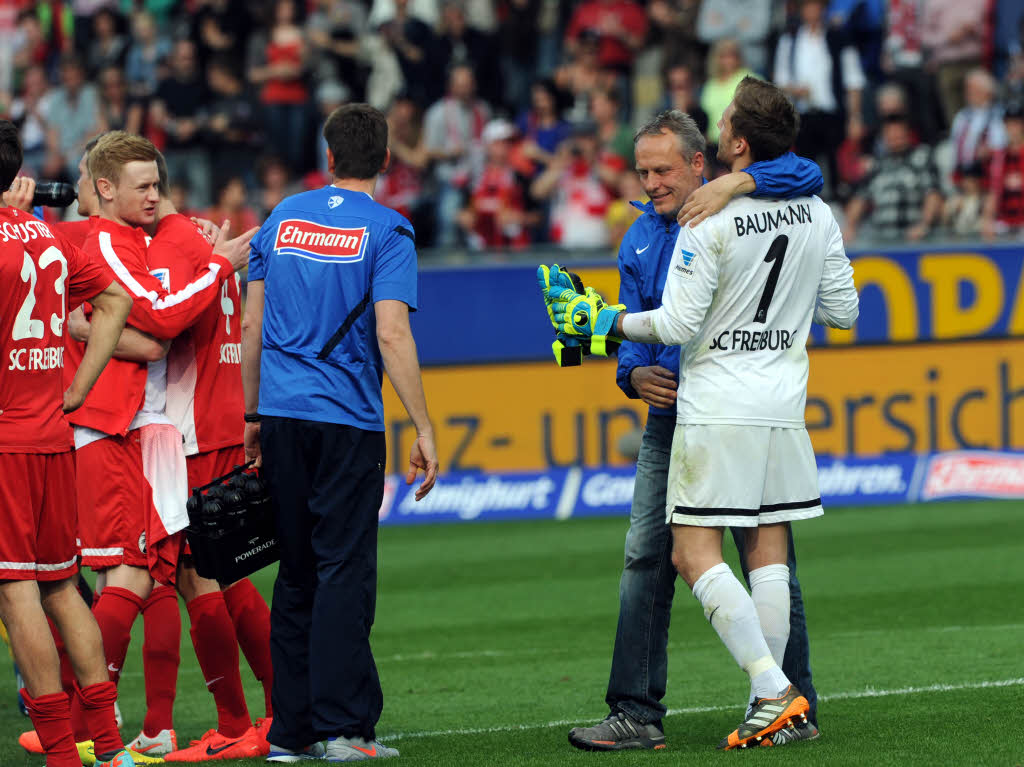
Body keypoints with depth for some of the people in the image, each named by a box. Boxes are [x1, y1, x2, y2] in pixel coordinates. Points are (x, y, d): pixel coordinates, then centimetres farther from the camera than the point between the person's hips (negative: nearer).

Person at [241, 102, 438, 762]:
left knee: (297, 572, 11)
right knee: (344, 571, -3)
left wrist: (253, 416, 20)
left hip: (281, 414, 5)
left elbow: (252, 325, 11)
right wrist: (424, 430, -11)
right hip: (347, 422, -4)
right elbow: (392, 336, -13)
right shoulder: (386, 232, -5)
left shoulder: (282, 219, 10)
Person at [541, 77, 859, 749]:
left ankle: (773, 691, -13)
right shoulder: (818, 216, 4)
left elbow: (679, 323, -14)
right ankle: (771, 712, 7)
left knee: (695, 555, -3)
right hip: (784, 408, 6)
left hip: (715, 409, -6)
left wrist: (608, 321, 1)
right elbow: (843, 311, 12)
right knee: (769, 553, 8)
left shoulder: (710, 222, -15)